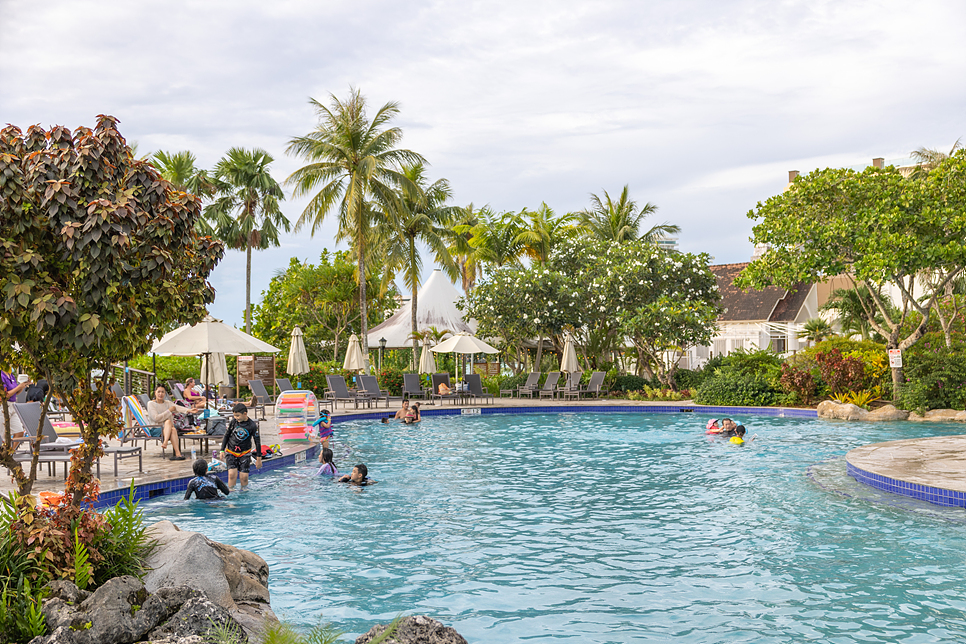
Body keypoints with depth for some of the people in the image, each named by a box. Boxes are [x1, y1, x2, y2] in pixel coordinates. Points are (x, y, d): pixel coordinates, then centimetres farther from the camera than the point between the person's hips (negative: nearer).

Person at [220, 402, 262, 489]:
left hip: (244, 454, -1)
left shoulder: (252, 425, -11)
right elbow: (226, 436, 6)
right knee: (232, 474, -16)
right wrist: (222, 450, 3)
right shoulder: (233, 422, -6)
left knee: (244, 477, -6)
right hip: (231, 452, 1)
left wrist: (258, 459, -1)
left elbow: (257, 442, -3)